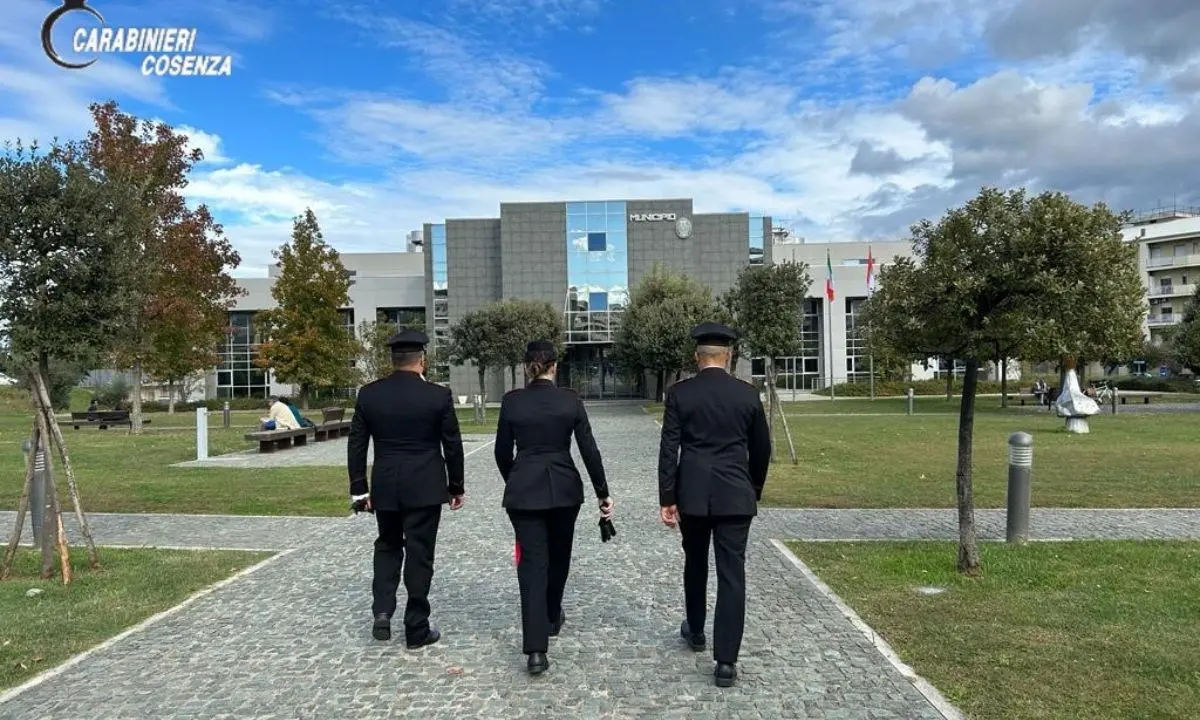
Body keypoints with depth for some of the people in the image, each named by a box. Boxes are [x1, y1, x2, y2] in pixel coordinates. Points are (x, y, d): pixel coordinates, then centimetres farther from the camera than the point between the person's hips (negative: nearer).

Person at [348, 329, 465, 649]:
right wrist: (457, 486, 8)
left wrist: (359, 489, 8)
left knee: (387, 547, 22)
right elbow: (453, 446, -3)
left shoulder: (368, 394, -1)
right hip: (425, 488, -2)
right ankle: (417, 628, 13)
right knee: (419, 554, 5)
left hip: (385, 487, 3)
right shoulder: (438, 395, -9)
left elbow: (356, 445, 1)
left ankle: (382, 611, 10)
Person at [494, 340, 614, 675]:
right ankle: (552, 617, 43)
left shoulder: (512, 401, -4)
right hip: (564, 488, 1)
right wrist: (603, 493, 3)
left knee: (532, 562, 0)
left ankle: (536, 650, -8)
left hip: (523, 490, -1)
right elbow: (589, 450, -5)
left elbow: (502, 452, 3)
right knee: (558, 555, 22)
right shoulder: (570, 399, -5)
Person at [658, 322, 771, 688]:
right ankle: (726, 660, 1)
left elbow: (669, 449, -7)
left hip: (692, 494, 0)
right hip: (735, 495, 0)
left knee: (695, 565, 20)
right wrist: (754, 491, 21)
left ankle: (695, 630, 40)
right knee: (732, 574, 1)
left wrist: (667, 499, -3)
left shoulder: (679, 393, -4)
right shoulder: (748, 394, 1)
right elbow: (761, 449, 7)